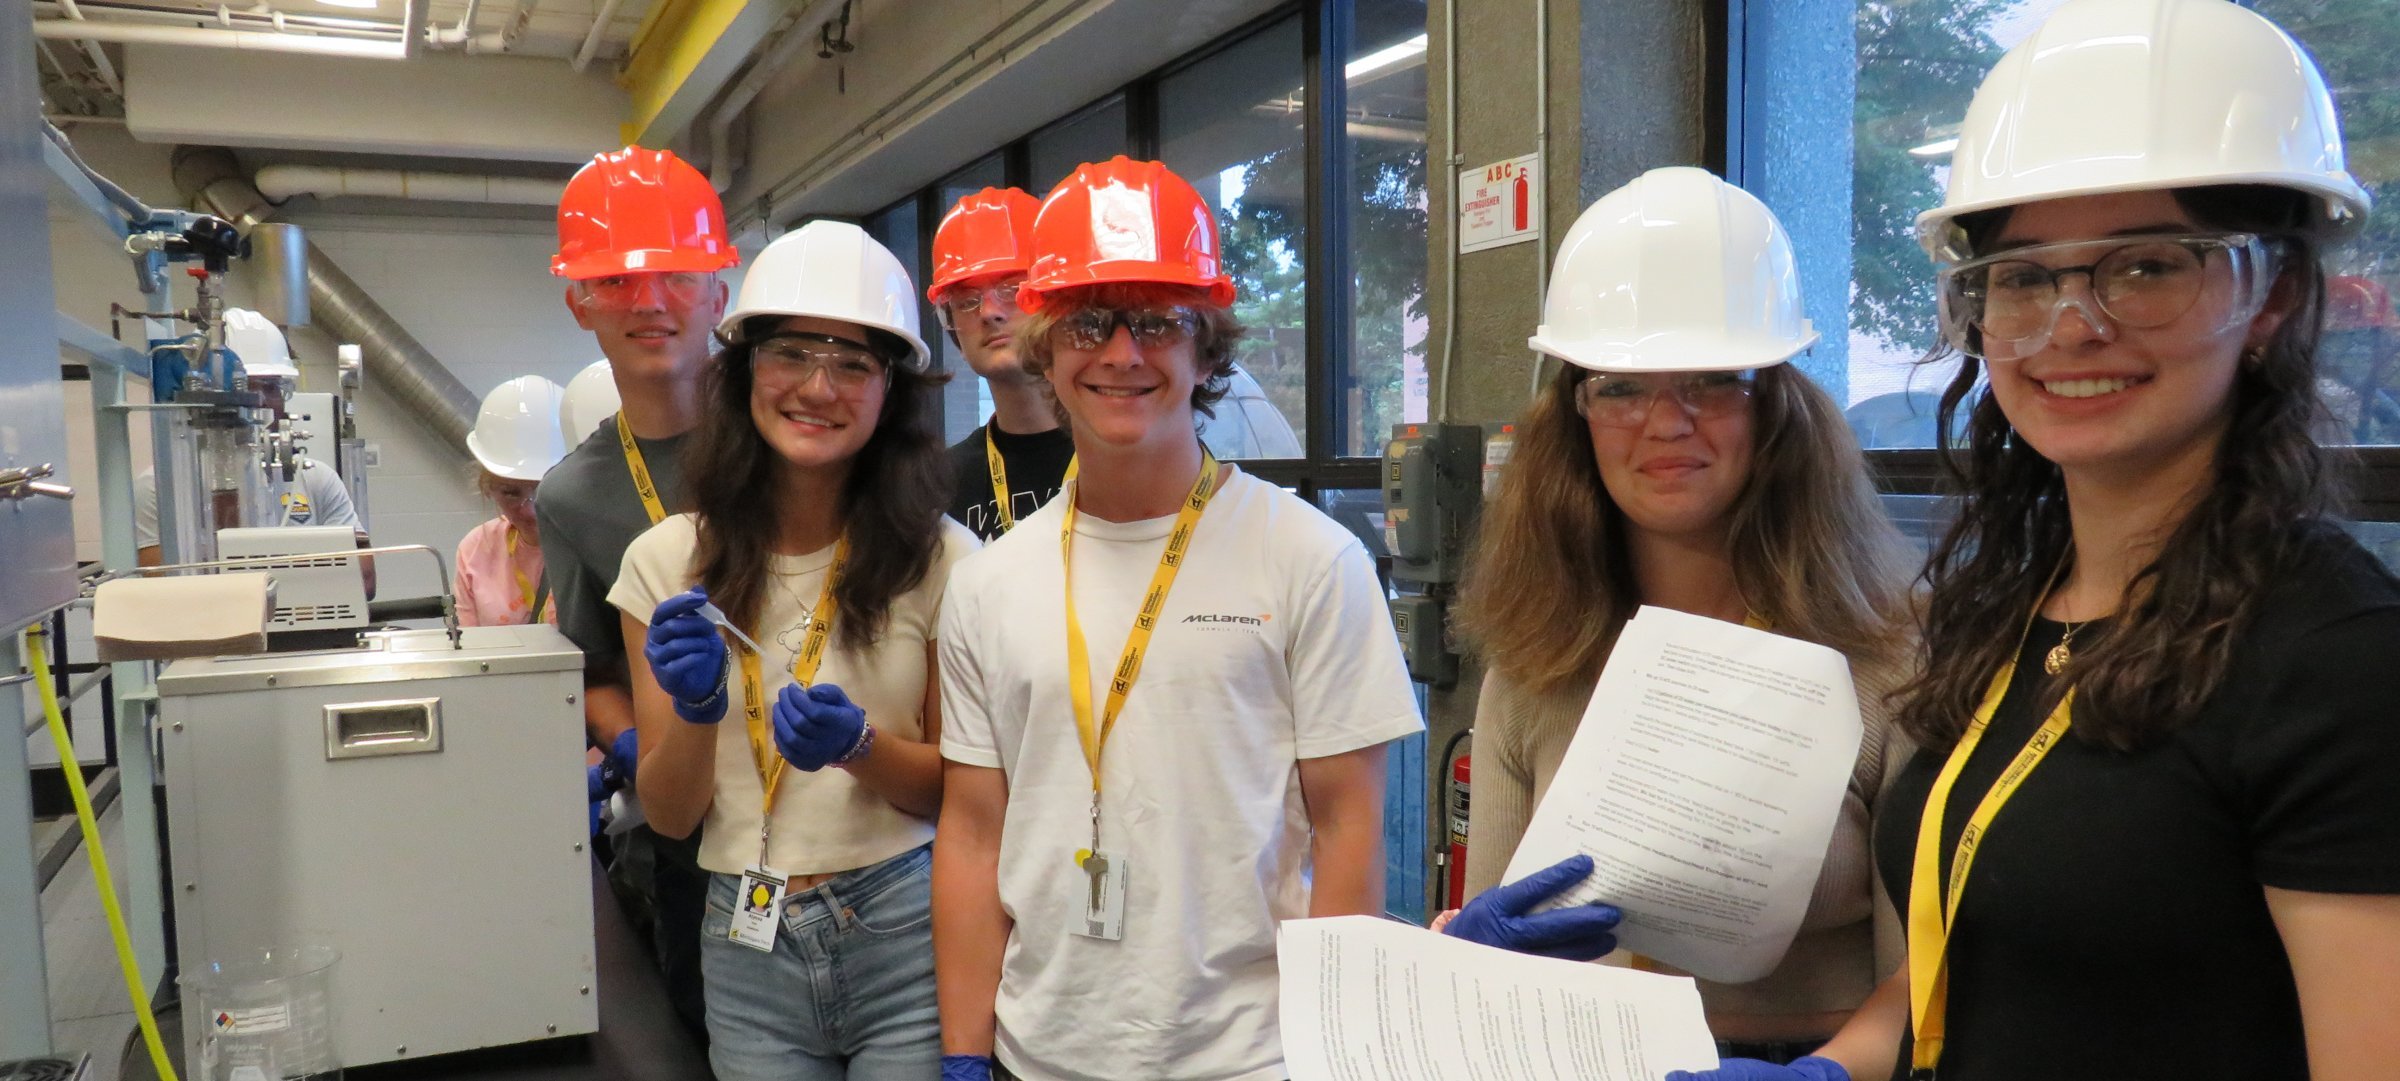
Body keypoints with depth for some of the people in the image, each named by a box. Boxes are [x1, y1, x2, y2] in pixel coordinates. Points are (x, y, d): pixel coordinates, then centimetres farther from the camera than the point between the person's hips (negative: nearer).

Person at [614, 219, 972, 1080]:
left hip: (908, 941, -2)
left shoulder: (940, 558, -8)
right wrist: (696, 711, -17)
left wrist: (861, 746, -19)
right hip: (748, 952, 2)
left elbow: (959, 791, -1)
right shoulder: (666, 562, -2)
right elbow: (669, 816, 2)